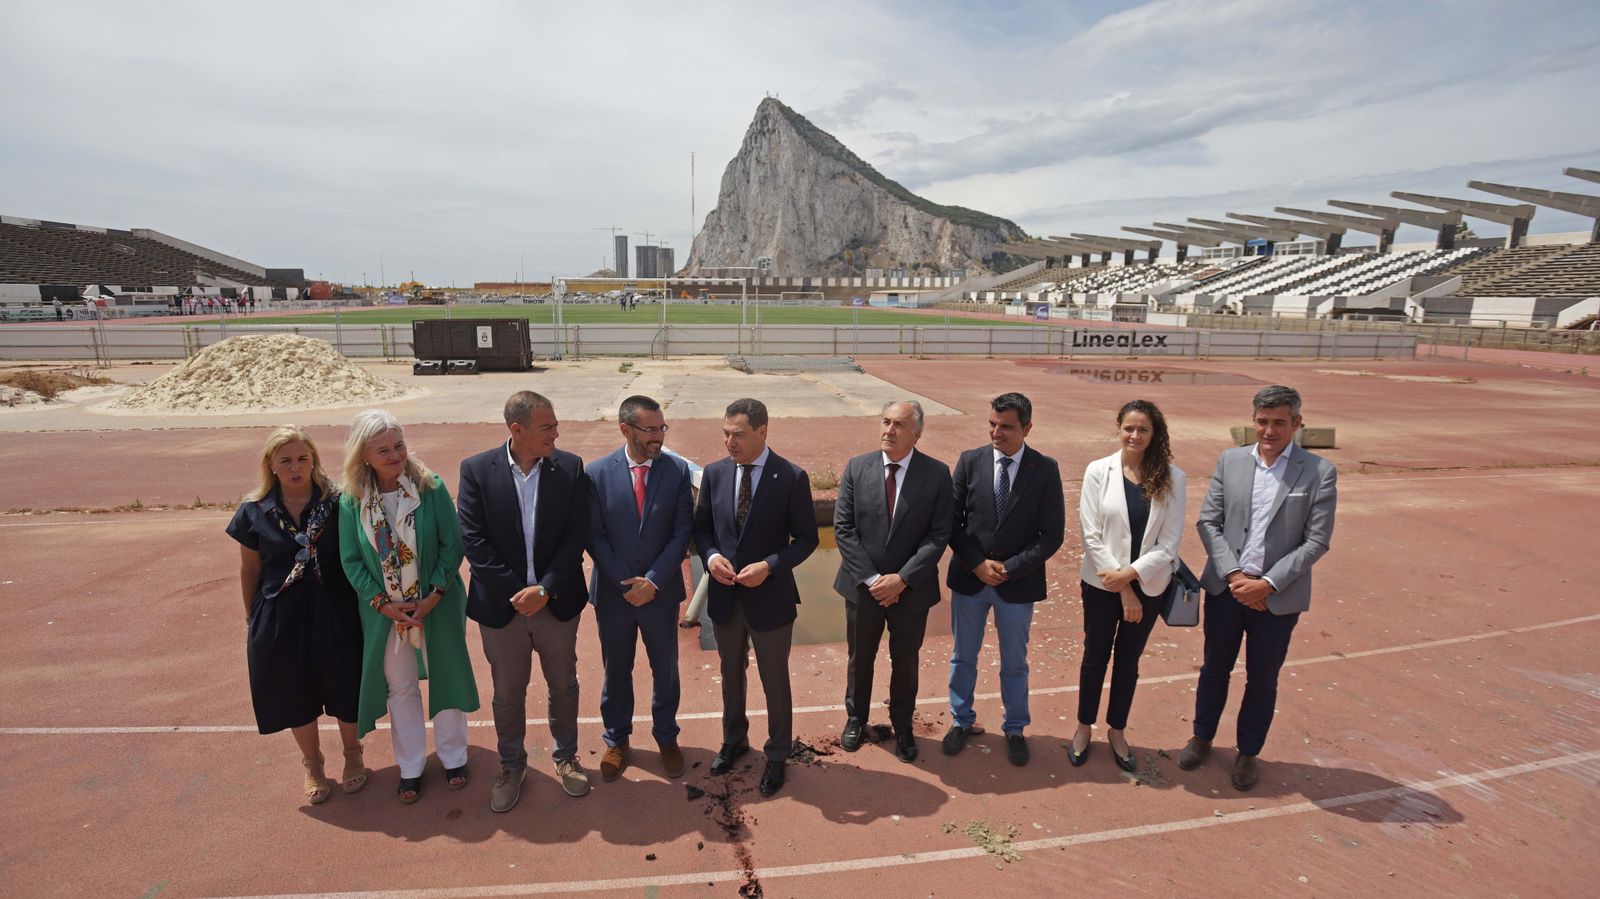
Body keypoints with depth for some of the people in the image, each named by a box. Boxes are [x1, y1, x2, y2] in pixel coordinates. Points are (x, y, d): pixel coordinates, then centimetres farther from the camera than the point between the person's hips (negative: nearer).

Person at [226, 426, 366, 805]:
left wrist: (362, 603, -4)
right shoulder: (255, 512, -5)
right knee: (295, 692, 16)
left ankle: (352, 755, 38)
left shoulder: (336, 503, -10)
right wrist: (252, 618, 9)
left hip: (333, 612, -1)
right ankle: (312, 765, 40)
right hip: (280, 617, 2)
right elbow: (250, 569, 5)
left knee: (343, 687, 12)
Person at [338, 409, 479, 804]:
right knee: (400, 688, 15)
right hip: (385, 610, 2)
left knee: (446, 678, 13)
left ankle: (453, 756, 34)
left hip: (437, 605, -1)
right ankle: (410, 767, 33)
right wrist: (384, 604, -13)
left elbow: (453, 546, -12)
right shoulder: (351, 501, -9)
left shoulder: (431, 487, -14)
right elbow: (351, 561, -4)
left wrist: (433, 597, -18)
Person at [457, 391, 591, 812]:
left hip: (556, 601, 1)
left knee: (563, 685, 17)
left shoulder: (570, 468, -7)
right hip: (502, 605, 0)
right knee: (507, 693, 16)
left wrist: (545, 589, -16)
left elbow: (577, 534, -9)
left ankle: (566, 754, 40)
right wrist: (514, 591, -16)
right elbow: (473, 539, -11)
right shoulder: (477, 470, -8)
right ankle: (512, 765, 39)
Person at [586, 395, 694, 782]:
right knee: (616, 671, 17)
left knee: (665, 670, 15)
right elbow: (595, 536, -7)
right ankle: (616, 740, 38)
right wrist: (626, 583, -14)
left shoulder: (677, 470, -9)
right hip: (613, 592, 0)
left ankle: (666, 737, 37)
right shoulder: (596, 473, -9)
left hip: (661, 591, 0)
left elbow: (682, 532, -8)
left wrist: (653, 580, -16)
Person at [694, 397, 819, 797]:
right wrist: (711, 556, -14)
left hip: (769, 597, -4)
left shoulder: (792, 478, -15)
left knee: (775, 681, 14)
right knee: (731, 675, 23)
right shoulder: (714, 473, -3)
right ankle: (734, 740, 48)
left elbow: (806, 539, -9)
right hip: (724, 595, 4)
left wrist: (769, 566, -22)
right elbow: (702, 528, 7)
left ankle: (777, 755, 36)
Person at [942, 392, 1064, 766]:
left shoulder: (1045, 469, -8)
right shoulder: (970, 461, -6)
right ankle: (961, 721, 37)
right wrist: (977, 564, -13)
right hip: (969, 579, 1)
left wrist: (1010, 568, -15)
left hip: (1018, 584, -1)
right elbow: (952, 521, -3)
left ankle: (1015, 729, 36)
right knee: (962, 656, 16)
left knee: (1014, 663, 15)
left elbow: (1052, 534, -8)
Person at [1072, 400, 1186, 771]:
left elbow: (1169, 542, -6)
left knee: (1128, 659, 16)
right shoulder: (1098, 471, -9)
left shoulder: (1172, 477, -5)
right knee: (1095, 657, 13)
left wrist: (1132, 573, -18)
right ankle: (1084, 727, 32)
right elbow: (1090, 534, -11)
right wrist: (1122, 588, -13)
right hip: (1102, 583, -1)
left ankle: (1116, 731, 34)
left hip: (1148, 585, 1)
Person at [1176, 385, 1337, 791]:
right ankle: (1202, 738, 36)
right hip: (1226, 587, 2)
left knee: (1262, 680, 13)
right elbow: (1208, 522, -1)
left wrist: (1267, 584, -15)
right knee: (1214, 668, 16)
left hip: (1278, 596, -2)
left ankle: (1248, 753, 33)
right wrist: (1233, 574, -11)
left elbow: (1316, 541, -9)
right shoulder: (1230, 461, -1)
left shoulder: (1319, 472, -8)